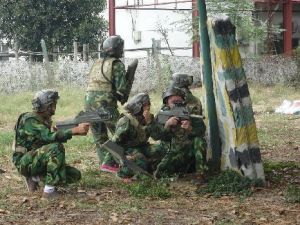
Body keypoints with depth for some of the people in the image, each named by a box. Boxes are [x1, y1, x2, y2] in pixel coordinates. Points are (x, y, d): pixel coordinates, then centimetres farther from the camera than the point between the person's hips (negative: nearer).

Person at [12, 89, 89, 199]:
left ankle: (35, 177, 7)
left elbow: (56, 137, 6)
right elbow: (49, 137, -32)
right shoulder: (29, 120, -18)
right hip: (25, 162, -9)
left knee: (75, 175, -1)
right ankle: (49, 190, -26)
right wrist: (75, 130, -39)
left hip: (39, 162, 9)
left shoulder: (45, 120, 12)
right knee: (56, 148, -33)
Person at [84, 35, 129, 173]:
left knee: (99, 136, 18)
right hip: (105, 103, -7)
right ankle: (109, 163, -5)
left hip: (89, 101, 7)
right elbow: (121, 87, -12)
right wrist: (123, 98, 9)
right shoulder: (117, 64, -4)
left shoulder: (97, 63, 17)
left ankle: (104, 162, 21)